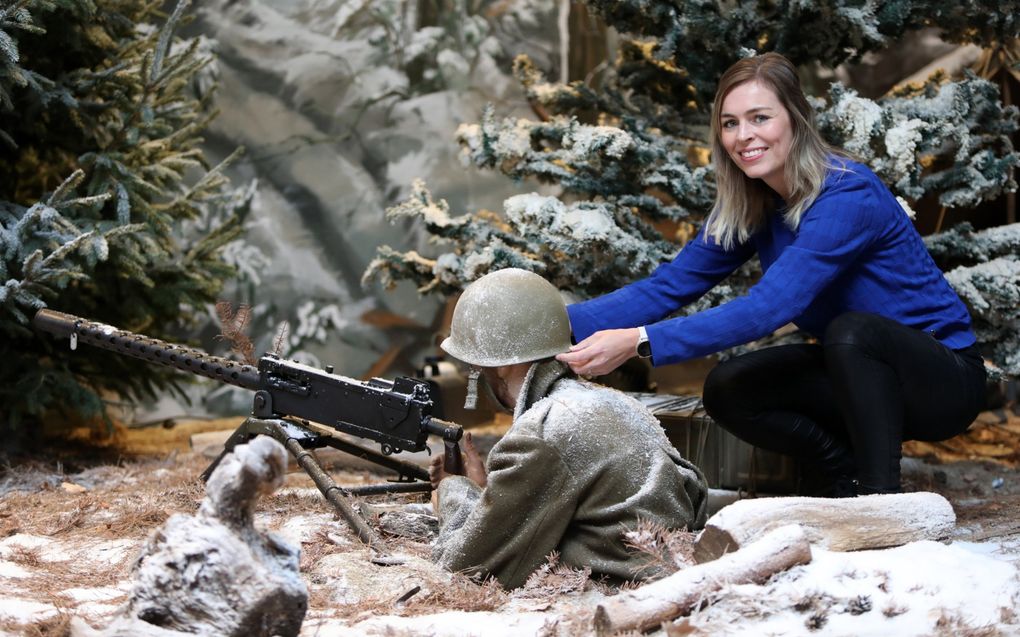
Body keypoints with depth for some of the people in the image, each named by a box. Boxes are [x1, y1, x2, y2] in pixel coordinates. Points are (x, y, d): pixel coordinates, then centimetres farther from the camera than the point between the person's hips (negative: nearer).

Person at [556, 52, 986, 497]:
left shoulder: (848, 195, -26)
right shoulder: (748, 207, -2)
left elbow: (767, 308, -36)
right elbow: (668, 286, -6)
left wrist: (638, 342, -42)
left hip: (944, 381, -7)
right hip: (857, 370, 7)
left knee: (851, 328, -36)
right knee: (727, 391, -11)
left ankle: (881, 493, -23)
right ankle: (850, 474, 5)